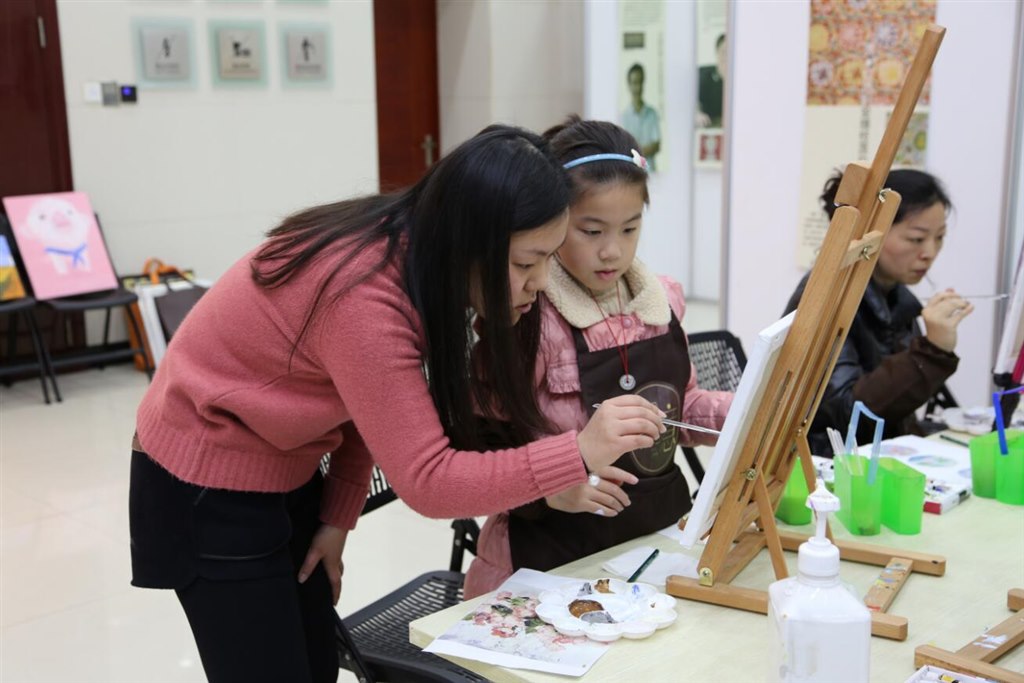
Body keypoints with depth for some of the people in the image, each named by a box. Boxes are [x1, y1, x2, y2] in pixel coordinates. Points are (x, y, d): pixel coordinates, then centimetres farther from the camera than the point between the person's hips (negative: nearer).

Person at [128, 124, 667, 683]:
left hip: (284, 471, 8)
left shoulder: (421, 253, -8)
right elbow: (425, 480, -32)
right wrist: (580, 452, -36)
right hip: (209, 484, -7)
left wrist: (338, 514, 0)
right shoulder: (364, 294, -33)